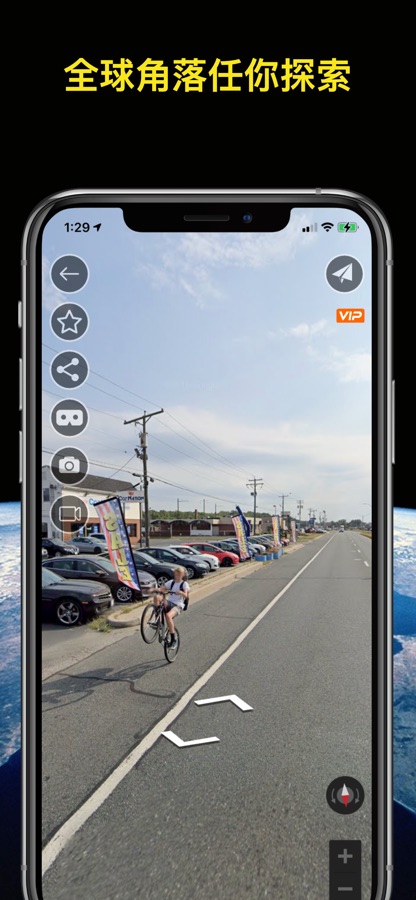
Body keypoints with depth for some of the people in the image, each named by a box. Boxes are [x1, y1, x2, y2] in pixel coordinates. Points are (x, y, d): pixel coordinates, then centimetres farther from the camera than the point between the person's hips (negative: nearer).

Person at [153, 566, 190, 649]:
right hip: (169, 603, 4)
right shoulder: (171, 582, 14)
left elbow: (186, 596, -14)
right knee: (157, 597, -26)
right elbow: (162, 589, 4)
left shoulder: (184, 584, 2)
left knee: (168, 615, -35)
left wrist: (181, 593, -36)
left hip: (178, 605, -4)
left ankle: (174, 639, -23)